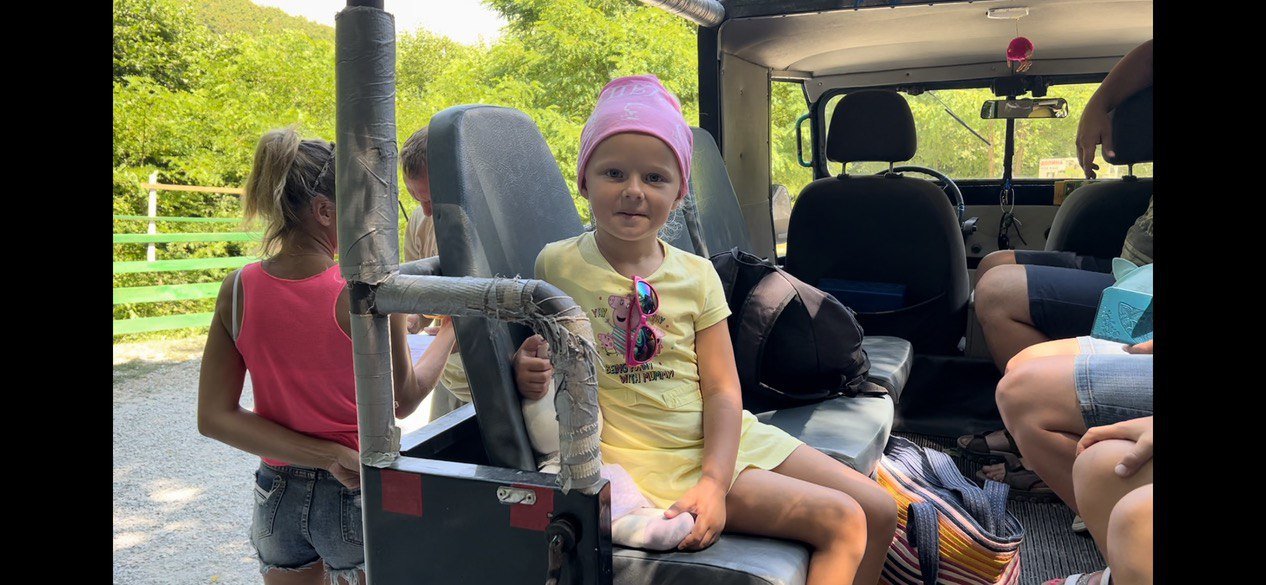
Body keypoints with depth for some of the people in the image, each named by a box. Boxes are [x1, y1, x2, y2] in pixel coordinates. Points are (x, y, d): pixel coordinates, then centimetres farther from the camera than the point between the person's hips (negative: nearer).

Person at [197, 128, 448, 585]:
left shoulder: (238, 289, -8)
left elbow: (214, 418, -8)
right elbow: (403, 401, -6)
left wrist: (326, 455, -11)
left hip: (277, 496, 4)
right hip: (361, 497, -4)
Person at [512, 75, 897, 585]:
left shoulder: (696, 275, 0)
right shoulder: (557, 265, -7)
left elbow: (722, 391, -3)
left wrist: (715, 482, -18)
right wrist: (526, 372, -22)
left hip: (723, 436, 5)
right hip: (650, 457, -5)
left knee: (878, 510, 4)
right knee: (840, 521, -14)